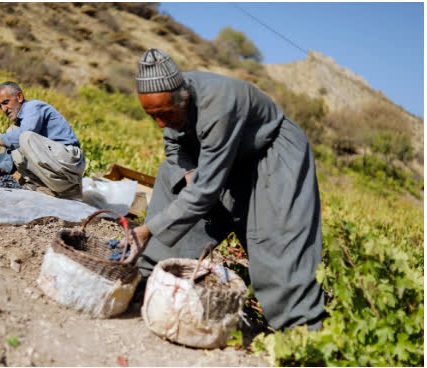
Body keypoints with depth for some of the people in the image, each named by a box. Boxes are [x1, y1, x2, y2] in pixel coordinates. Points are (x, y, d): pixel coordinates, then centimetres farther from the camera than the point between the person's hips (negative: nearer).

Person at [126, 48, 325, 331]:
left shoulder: (217, 107, -41)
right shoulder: (170, 98, -18)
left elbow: (206, 188, -41)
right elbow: (174, 146, -1)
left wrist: (150, 229, -41)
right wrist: (189, 176, -23)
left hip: (274, 154, -8)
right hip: (228, 154, 8)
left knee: (279, 237, -21)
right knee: (171, 182, 4)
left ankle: (302, 326, -12)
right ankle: (151, 274, 13)